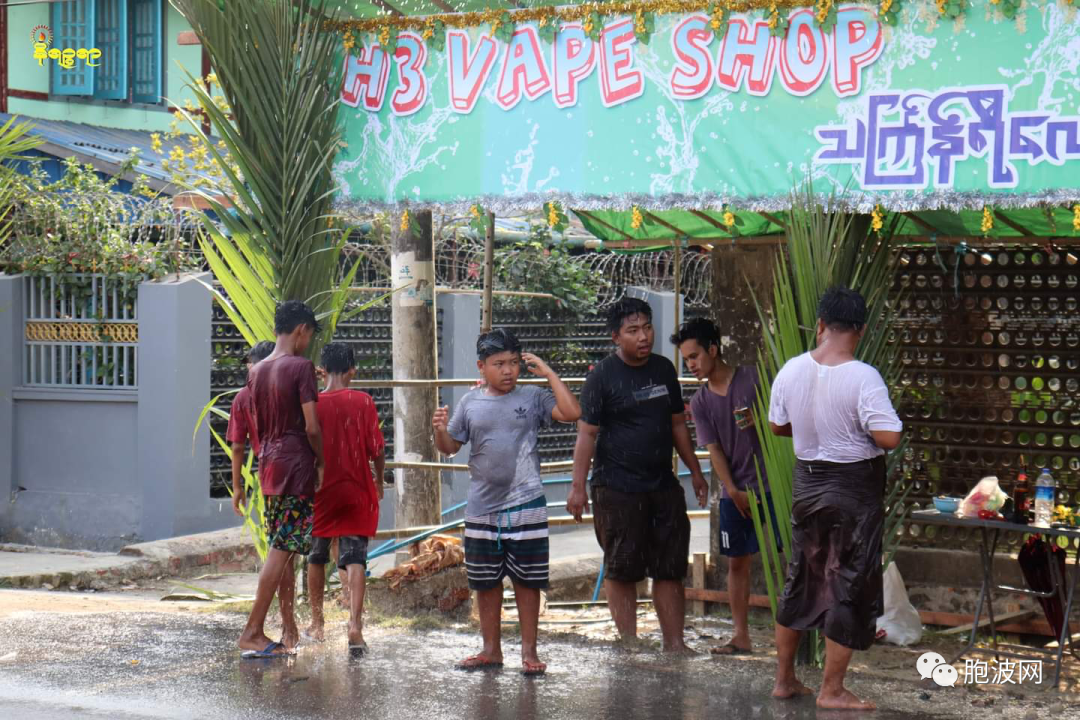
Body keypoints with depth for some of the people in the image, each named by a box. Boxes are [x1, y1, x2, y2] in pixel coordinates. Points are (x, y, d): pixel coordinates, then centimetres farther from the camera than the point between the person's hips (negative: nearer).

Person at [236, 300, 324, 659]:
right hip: (296, 464, -8)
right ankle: (252, 633, -10)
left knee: (280, 548, 14)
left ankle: (289, 628, 20)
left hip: (268, 464, 8)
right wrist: (321, 463, -1)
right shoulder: (301, 367, -12)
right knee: (281, 550, -7)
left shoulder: (257, 371, 11)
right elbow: (312, 427, -15)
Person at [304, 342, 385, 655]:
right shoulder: (363, 402, -6)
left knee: (316, 557, 16)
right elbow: (376, 450, -5)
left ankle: (317, 623, 25)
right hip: (356, 491, -1)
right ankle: (355, 624, -19)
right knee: (354, 559, -3)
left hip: (320, 491, 1)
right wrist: (379, 480, 13)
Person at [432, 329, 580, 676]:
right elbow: (450, 447, 12)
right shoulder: (470, 403, 5)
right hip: (482, 508, 3)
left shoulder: (531, 398, -1)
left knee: (527, 581, 2)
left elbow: (572, 412, -15)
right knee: (485, 581, 9)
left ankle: (528, 650, 11)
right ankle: (491, 649, 20)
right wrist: (440, 429, -11)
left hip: (526, 507, -2)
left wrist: (547, 372, -11)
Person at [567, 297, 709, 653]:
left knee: (670, 569, 7)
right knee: (621, 570, 1)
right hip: (617, 490, -5)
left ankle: (674, 643, 14)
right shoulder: (602, 377, -7)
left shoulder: (663, 369, 10)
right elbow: (587, 433, -9)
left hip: (663, 486, 5)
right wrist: (578, 486, -13)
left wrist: (695, 471, 20)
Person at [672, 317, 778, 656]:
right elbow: (713, 449, 1)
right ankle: (741, 636, 12)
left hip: (772, 484, -4)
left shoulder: (753, 378, -4)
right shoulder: (699, 402, 6)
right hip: (733, 492, 4)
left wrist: (761, 420, -20)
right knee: (737, 561, 6)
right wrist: (733, 492, -7)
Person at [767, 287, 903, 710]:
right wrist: (861, 426, -5)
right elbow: (889, 437, -25)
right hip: (855, 490, -6)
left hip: (808, 482, 6)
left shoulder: (791, 371, -4)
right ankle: (832, 691, 8)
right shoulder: (863, 378, -21)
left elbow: (777, 425, 9)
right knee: (850, 587, 4)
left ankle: (784, 679, 25)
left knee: (801, 579, 17)